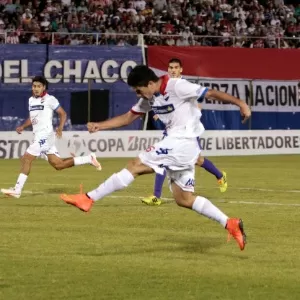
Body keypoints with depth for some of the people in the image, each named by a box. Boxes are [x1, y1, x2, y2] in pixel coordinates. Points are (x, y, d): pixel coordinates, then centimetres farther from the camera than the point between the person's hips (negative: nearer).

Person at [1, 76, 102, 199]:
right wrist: (23, 126, 10)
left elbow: (63, 114, -4)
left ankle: (17, 190, -8)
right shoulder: (31, 100, 16)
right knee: (58, 164, 7)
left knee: (26, 159, -11)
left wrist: (60, 127, -17)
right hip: (38, 136, 9)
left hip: (45, 136, -9)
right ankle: (89, 159, 16)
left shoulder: (49, 99, -7)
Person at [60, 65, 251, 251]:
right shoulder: (150, 98, 13)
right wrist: (99, 126, 6)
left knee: (136, 166, -12)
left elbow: (212, 93, -12)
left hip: (183, 143, -10)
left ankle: (88, 199, -12)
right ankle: (230, 224, 10)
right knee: (184, 199, 9)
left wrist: (240, 103, -21)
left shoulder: (177, 87, -12)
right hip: (176, 145, 10)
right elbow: (128, 118, 19)